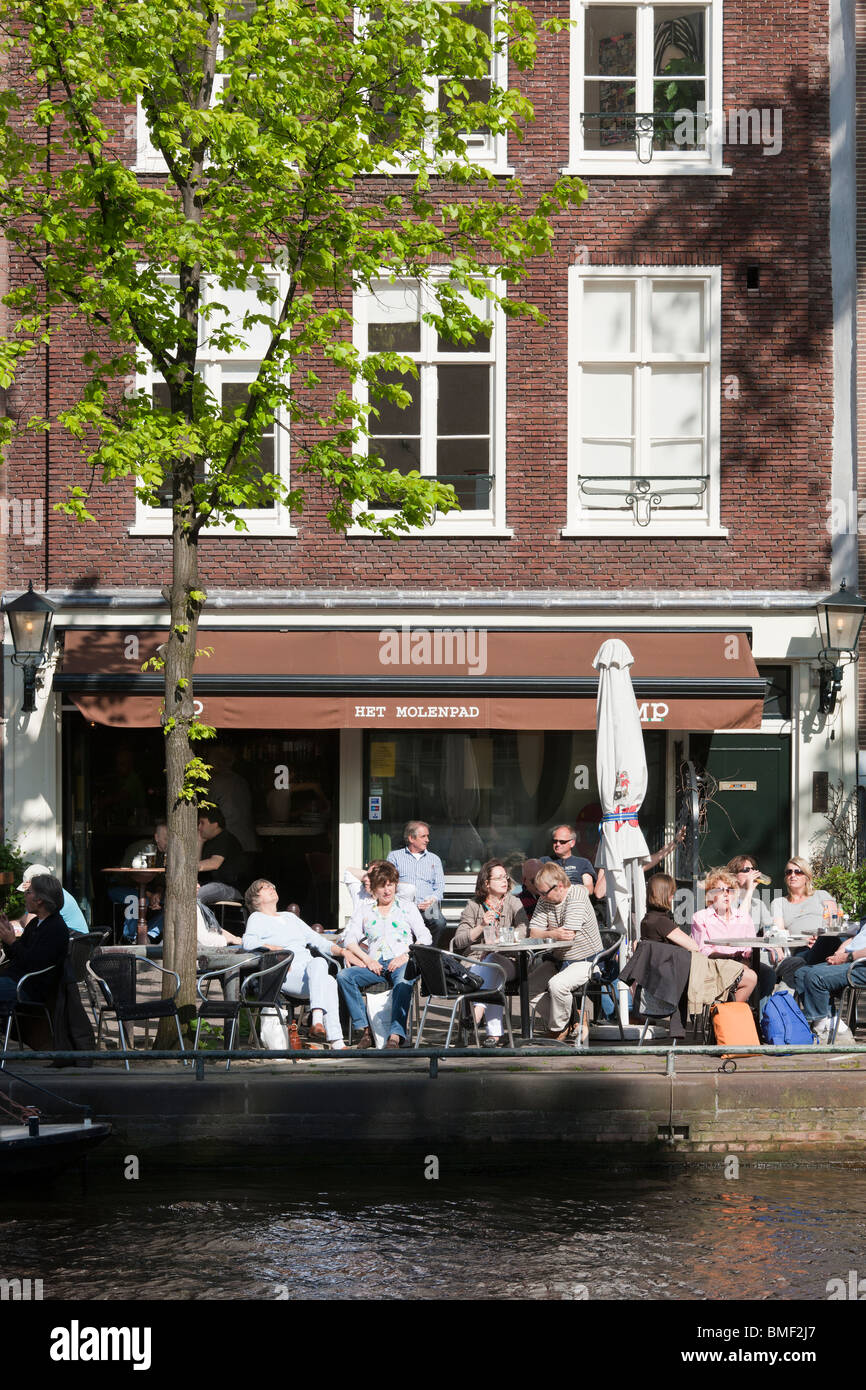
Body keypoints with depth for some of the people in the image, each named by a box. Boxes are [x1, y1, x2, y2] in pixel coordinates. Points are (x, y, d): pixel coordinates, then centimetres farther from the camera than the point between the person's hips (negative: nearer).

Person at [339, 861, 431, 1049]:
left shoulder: (407, 908, 17)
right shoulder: (363, 910, 21)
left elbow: (425, 938, 7)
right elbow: (349, 938, 10)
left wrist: (406, 956, -10)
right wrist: (366, 959, -8)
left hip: (400, 963, -2)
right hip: (374, 963, 2)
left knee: (402, 982, -39)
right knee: (344, 976, -27)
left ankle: (396, 1035, -49)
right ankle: (365, 1030, -29)